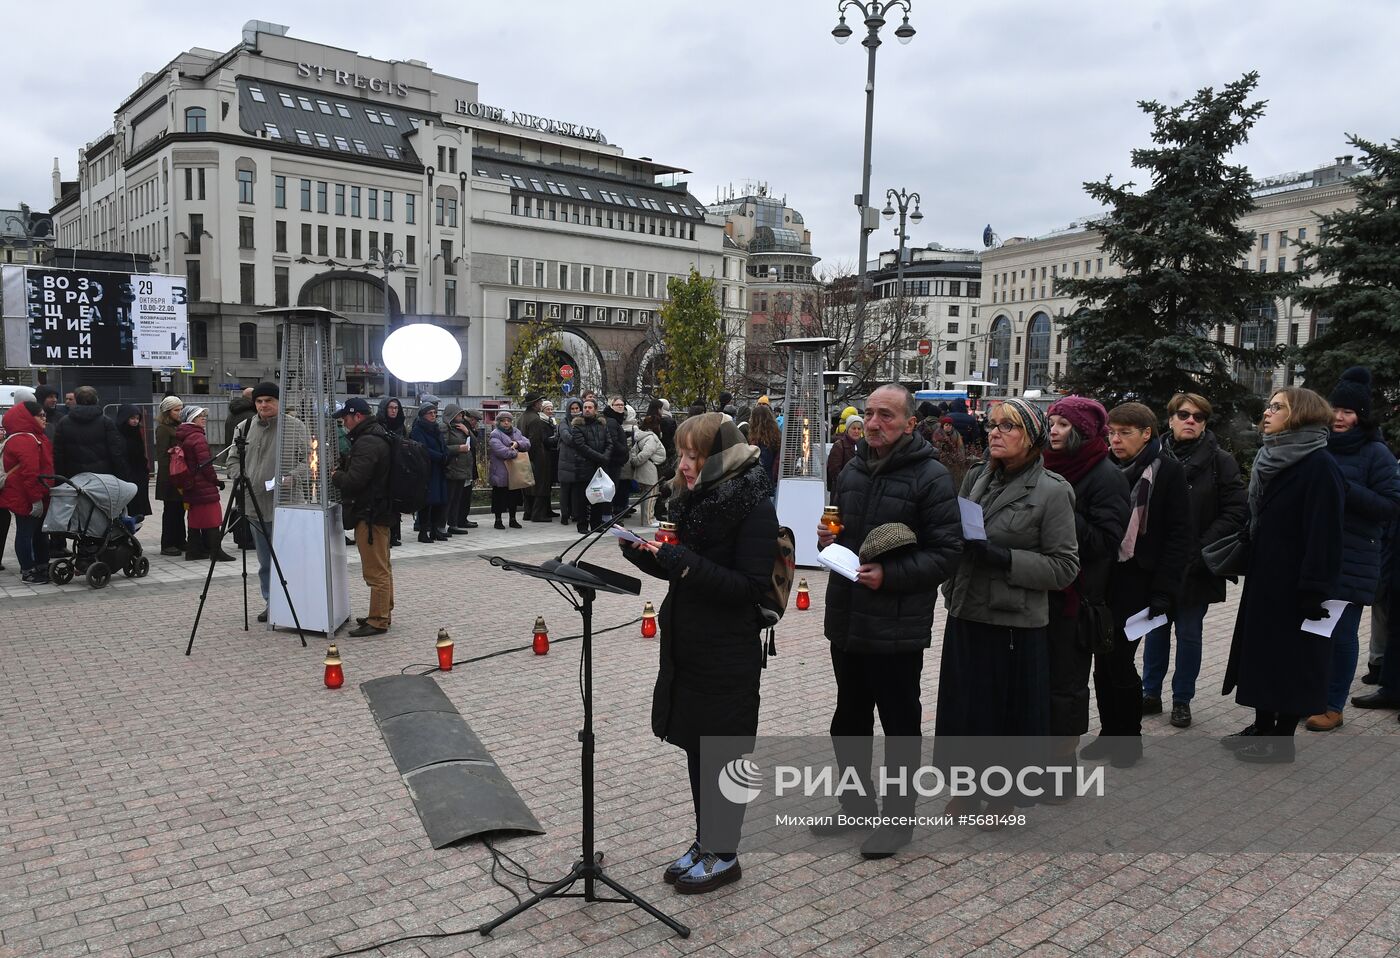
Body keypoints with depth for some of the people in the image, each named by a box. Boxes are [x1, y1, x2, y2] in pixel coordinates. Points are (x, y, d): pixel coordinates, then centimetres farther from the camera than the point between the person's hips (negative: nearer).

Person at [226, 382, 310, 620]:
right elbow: (233, 459, 18)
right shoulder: (245, 428, 10)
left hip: (287, 505, -4)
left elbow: (309, 459, -3)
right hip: (255, 505, 5)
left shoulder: (295, 426, -2)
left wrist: (292, 478, -19)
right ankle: (270, 603, 25)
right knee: (265, 561, 14)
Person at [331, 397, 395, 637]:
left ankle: (378, 620, -1)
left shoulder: (367, 442, -20)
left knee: (376, 570, -5)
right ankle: (384, 614, 27)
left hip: (369, 514, -11)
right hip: (380, 510, 11)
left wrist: (335, 476, -6)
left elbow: (354, 480, -24)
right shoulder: (378, 436, 14)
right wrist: (341, 471, 10)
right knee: (382, 568, 18)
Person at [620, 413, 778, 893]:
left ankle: (724, 854, 22)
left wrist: (684, 563, -26)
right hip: (686, 642, 7)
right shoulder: (693, 498, 8)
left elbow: (749, 585, -19)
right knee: (696, 746, 16)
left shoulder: (754, 507, -15)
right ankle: (704, 841, 32)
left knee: (723, 751, 6)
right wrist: (643, 552, -3)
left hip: (728, 651, -7)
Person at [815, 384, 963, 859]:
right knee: (849, 718, 19)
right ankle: (857, 802, 37)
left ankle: (898, 817, 24)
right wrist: (827, 538, 1)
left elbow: (945, 553, -15)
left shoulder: (931, 477, -12)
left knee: (900, 725, 8)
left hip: (897, 628, -7)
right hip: (846, 620, 7)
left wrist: (889, 575, -24)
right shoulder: (851, 472, 10)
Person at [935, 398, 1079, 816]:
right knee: (964, 706, 14)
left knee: (1009, 710, 9)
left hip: (1015, 624, -5)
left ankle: (1005, 796, 30)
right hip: (966, 616, 5)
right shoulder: (975, 478, 6)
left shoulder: (1052, 492, -9)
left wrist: (1001, 558, -21)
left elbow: (1064, 566, -13)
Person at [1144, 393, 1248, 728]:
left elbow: (1236, 511, -8)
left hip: (1195, 568, -2)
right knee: (1156, 629, 13)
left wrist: (1199, 549, -15)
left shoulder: (1220, 461, -4)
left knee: (1189, 634, 9)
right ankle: (1151, 694, 26)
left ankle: (1182, 699, 23)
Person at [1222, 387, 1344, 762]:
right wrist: (1247, 564, 15)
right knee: (1262, 651, 15)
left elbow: (1323, 534, -20)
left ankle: (1282, 739, 14)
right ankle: (1262, 727, 27)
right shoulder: (1271, 459, 11)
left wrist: (1314, 591, -22)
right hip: (1264, 579, 9)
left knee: (1291, 659, 3)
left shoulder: (1320, 466, -16)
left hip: (1294, 586, -9)